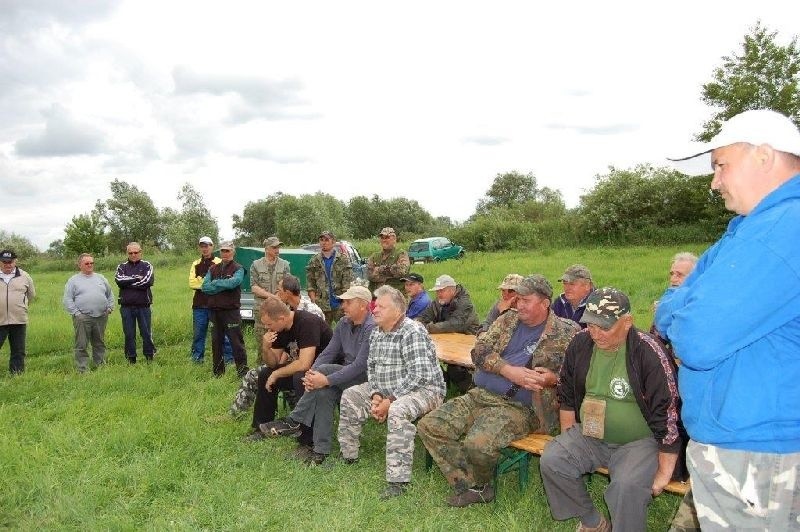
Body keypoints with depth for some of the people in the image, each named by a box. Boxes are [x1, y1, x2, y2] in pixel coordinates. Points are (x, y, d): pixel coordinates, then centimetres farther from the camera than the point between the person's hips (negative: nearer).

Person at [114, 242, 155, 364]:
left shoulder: (147, 266, 5)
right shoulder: (122, 267, 11)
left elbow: (147, 282, -13)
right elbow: (119, 280, -9)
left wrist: (127, 283, -7)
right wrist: (136, 278, -9)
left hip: (143, 306, -2)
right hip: (126, 306, 2)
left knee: (147, 333, 3)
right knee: (129, 334, 7)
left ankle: (149, 356, 15)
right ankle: (131, 359, 16)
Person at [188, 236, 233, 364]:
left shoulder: (219, 263, 2)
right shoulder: (196, 265, 15)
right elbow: (192, 283, 2)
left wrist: (201, 281, -11)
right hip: (199, 304, 4)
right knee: (198, 333, 9)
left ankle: (228, 358, 6)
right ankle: (197, 358, 18)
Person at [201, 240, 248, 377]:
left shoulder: (238, 268, -1)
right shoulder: (213, 269, 13)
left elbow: (233, 282, -21)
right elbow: (204, 287, 0)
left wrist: (215, 283, -7)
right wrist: (224, 286, -11)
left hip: (231, 310, -5)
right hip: (215, 310, 5)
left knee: (236, 342, -4)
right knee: (216, 342, 12)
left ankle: (242, 370, 1)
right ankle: (218, 371, 23)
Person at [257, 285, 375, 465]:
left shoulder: (372, 328, -18)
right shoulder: (344, 323, 9)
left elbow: (360, 365, -25)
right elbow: (328, 352, 4)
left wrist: (326, 379, -28)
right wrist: (312, 373, -16)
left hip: (367, 378, -7)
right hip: (348, 374, 7)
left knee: (325, 370, -26)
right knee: (324, 392, -23)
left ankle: (295, 422, -16)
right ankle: (321, 449, -15)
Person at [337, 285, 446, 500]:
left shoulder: (412, 333, -20)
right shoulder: (376, 332, 7)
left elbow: (419, 375, -26)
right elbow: (371, 367, 14)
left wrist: (390, 401, -24)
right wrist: (375, 395, -5)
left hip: (424, 389, -9)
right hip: (387, 390, 9)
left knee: (398, 411, -37)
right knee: (350, 396, 6)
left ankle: (398, 480, -34)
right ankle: (348, 456, 20)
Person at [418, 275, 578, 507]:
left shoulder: (567, 332, 2)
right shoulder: (507, 320, 14)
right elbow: (479, 350, 3)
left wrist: (552, 378, -20)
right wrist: (507, 370, -14)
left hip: (519, 406, -6)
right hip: (479, 395, 6)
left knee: (479, 444, -32)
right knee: (429, 426, -9)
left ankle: (480, 484, 3)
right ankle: (471, 487, -1)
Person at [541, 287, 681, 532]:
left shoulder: (649, 353, -19)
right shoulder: (580, 343, -3)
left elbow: (668, 416, -16)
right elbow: (567, 397, 11)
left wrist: (664, 473, -13)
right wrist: (567, 441, 10)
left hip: (640, 441, -5)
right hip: (589, 436, 5)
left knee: (628, 485, -32)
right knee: (551, 461, -17)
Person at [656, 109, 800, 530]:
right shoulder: (753, 228, 12)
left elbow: (696, 340, -27)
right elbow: (666, 315, 13)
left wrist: (682, 315, -7)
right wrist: (690, 313, -7)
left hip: (752, 457, -9)